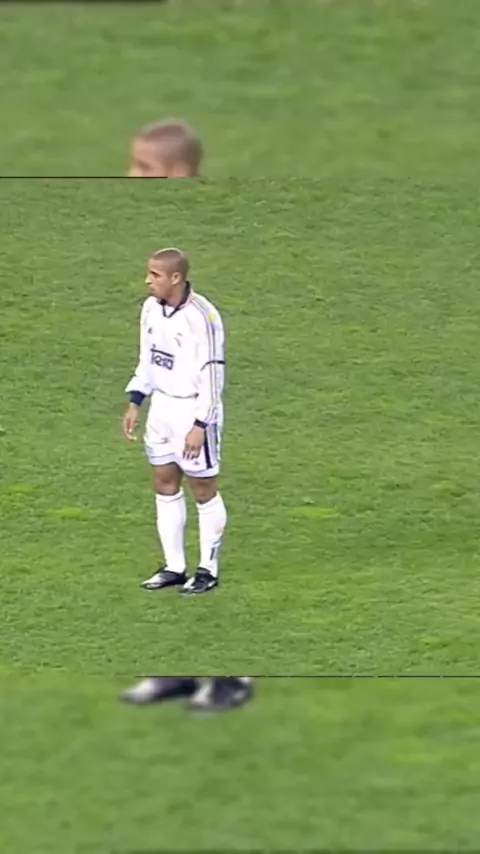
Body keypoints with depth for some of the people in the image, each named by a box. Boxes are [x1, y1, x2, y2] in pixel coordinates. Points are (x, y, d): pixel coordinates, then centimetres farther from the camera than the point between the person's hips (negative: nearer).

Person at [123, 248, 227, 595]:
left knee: (203, 489, 3)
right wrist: (135, 403, 11)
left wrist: (200, 425, -20)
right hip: (162, 406, 8)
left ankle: (208, 570, 14)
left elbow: (212, 373, -19)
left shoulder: (201, 317, -22)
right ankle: (175, 567, 22)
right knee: (165, 485, 12)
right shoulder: (151, 309, 2)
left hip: (193, 410, -8)